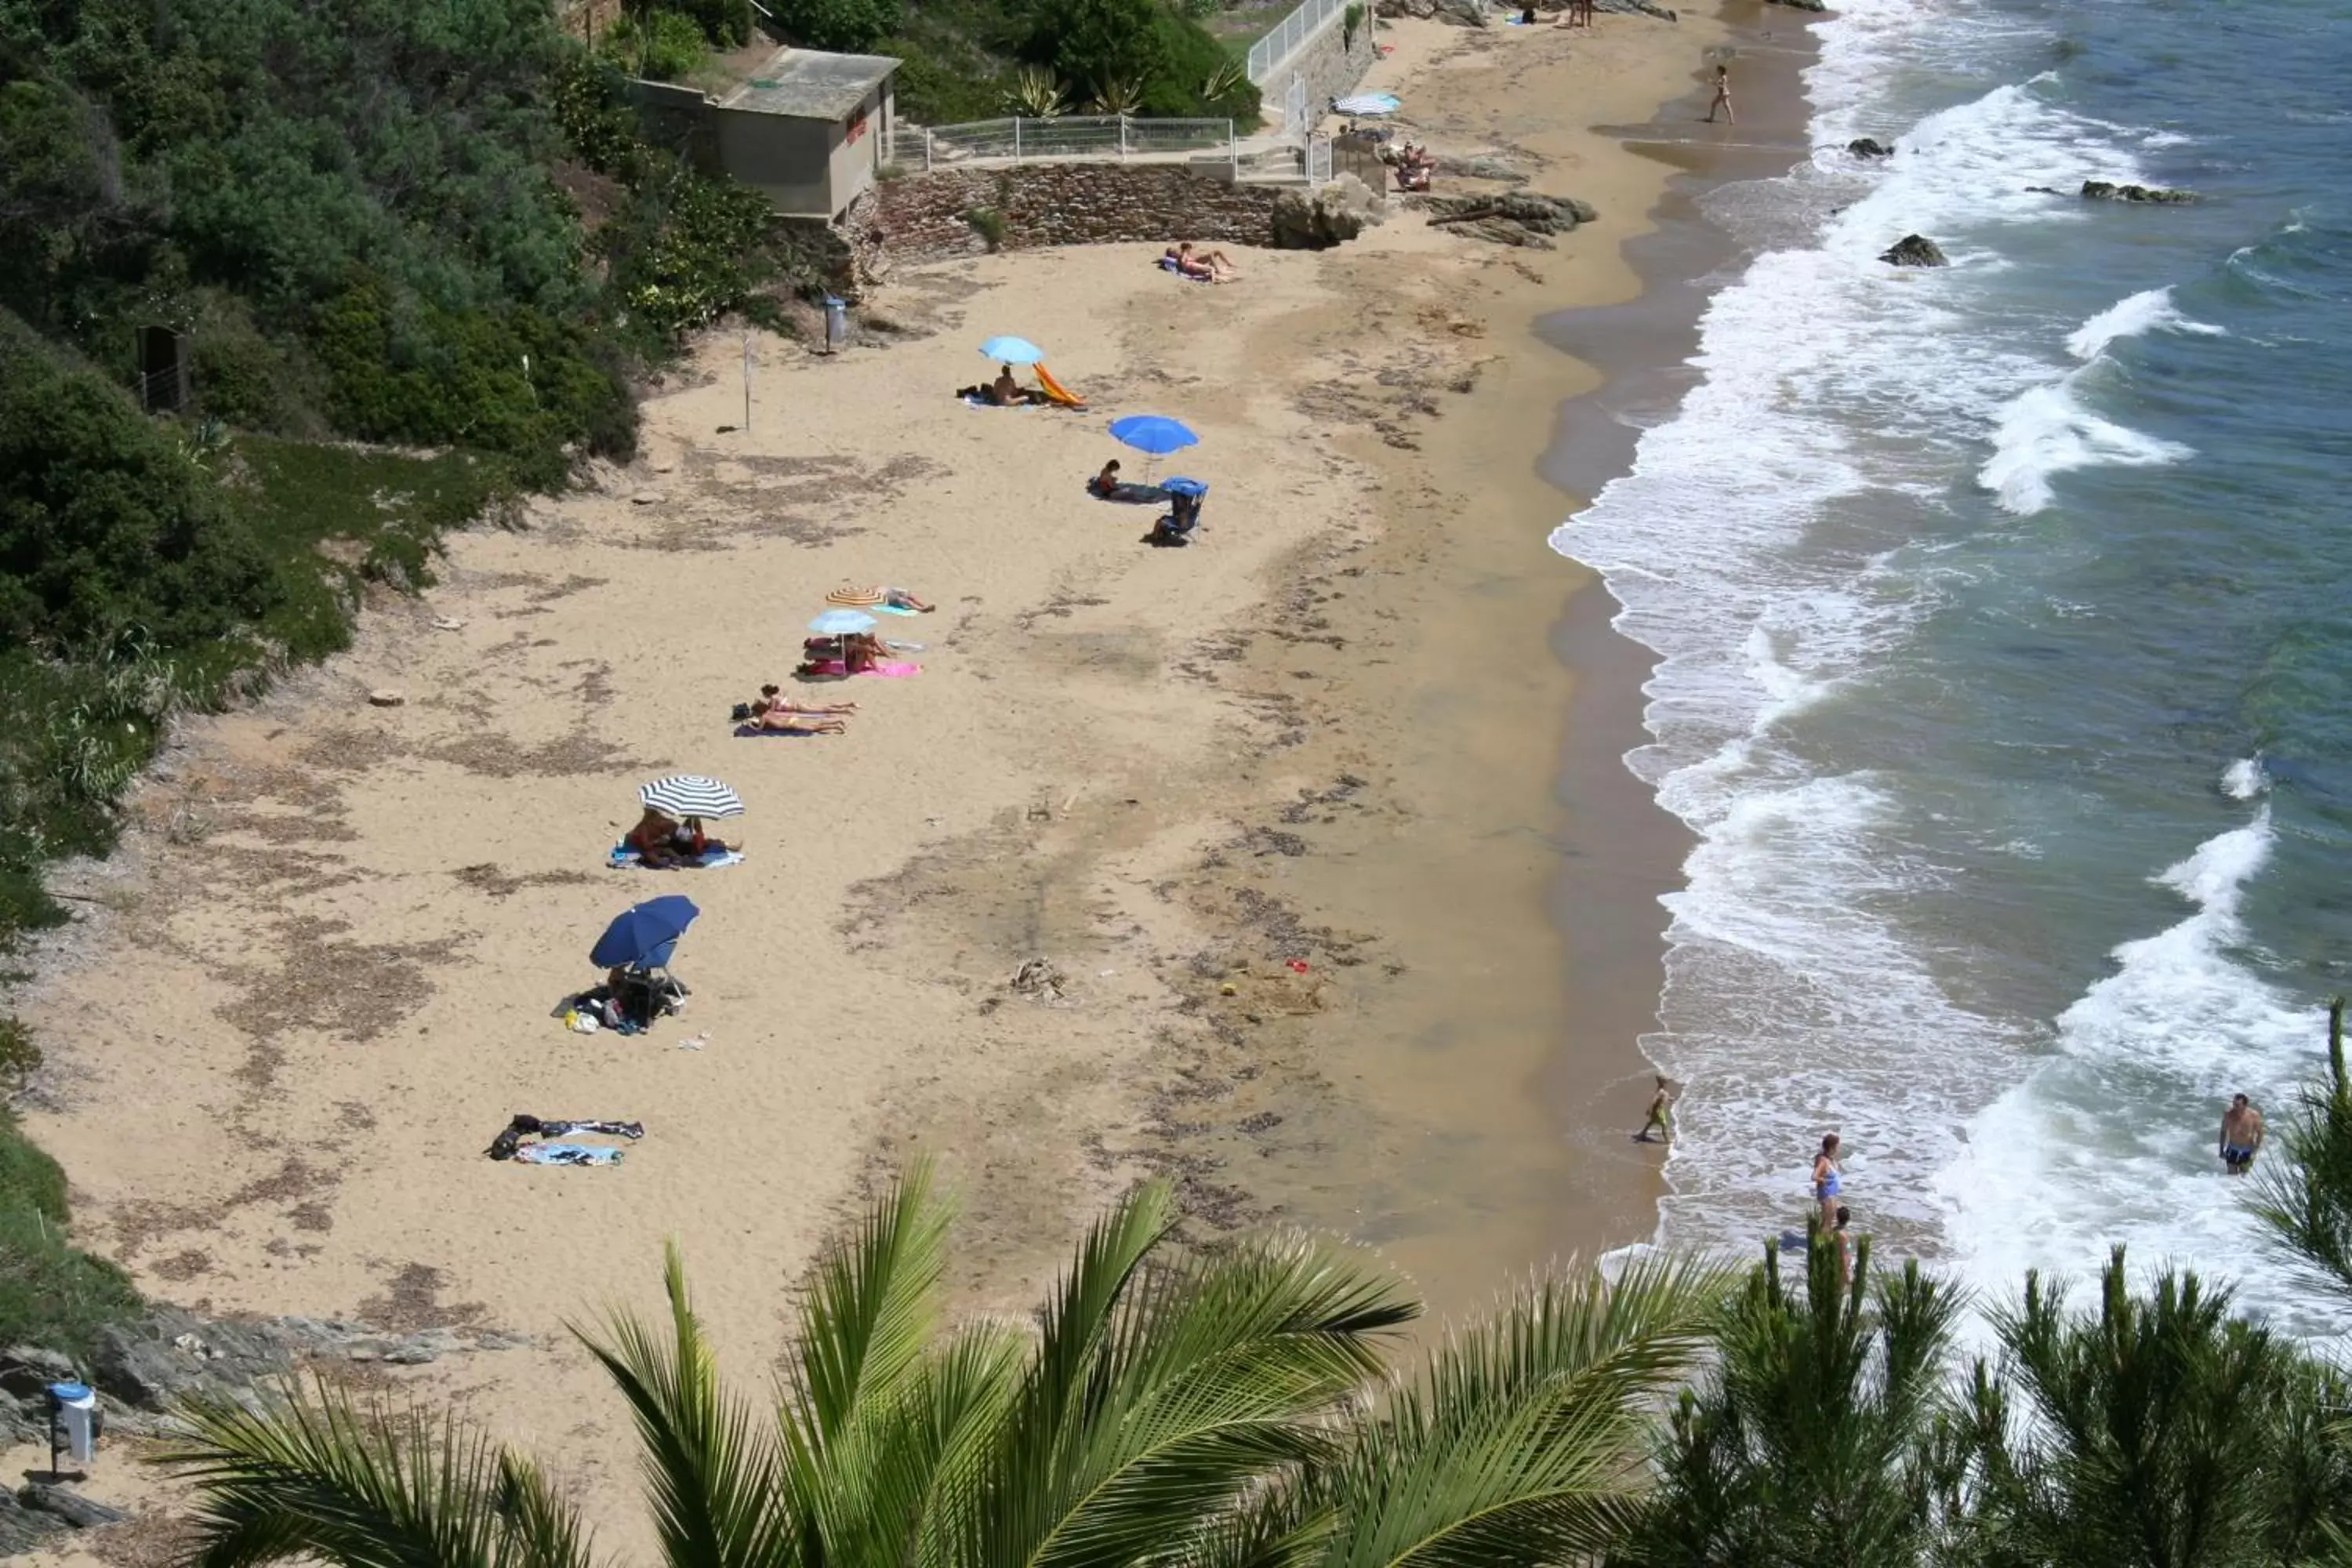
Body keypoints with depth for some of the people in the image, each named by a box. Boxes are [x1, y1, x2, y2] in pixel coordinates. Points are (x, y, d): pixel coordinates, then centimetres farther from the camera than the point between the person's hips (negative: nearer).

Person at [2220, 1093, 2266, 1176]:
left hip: (2247, 1152, -1)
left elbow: (2259, 1133, -7)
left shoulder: (2254, 1115, -21)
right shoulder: (2228, 1114, -16)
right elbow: (2224, 1132, -1)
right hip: (2232, 1151, 1)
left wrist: (2255, 1150, -10)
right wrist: (2222, 1150, 3)